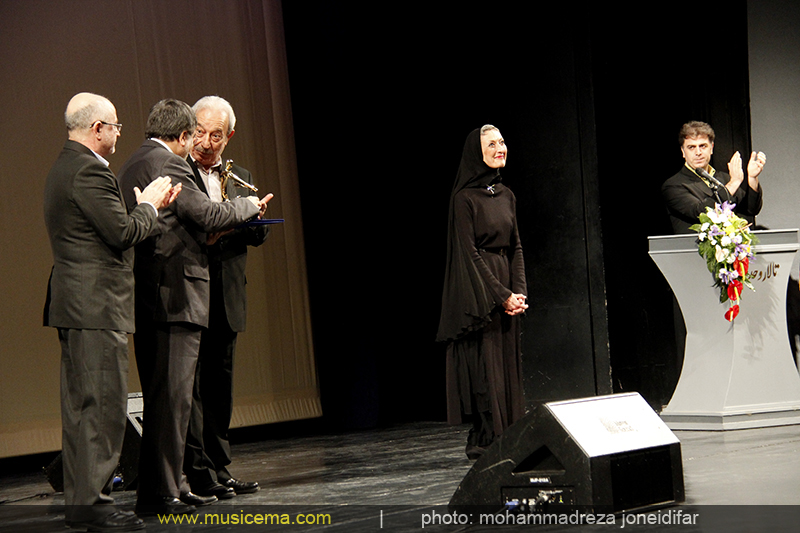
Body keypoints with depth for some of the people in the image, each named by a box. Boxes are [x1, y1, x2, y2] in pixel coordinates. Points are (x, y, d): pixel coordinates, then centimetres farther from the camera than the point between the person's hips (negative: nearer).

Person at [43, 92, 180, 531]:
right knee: (103, 402, -8)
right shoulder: (89, 170, -16)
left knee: (81, 404, 13)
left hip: (74, 305, 11)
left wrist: (144, 203, 16)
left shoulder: (65, 167, 18)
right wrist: (149, 204, -2)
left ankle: (78, 497, 18)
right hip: (97, 306, -11)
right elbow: (123, 233, -19)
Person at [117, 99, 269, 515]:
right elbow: (211, 216, -15)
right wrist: (248, 204, 2)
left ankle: (152, 490, 20)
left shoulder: (131, 166, 18)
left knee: (158, 397, 15)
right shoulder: (167, 165, -12)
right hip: (175, 297, -10)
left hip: (144, 299, 10)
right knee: (172, 397, -7)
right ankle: (161, 494, -6)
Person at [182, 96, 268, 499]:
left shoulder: (239, 178, 17)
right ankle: (199, 471, -6)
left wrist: (230, 224, -12)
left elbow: (260, 232, 9)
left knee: (219, 385, 11)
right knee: (191, 383, -7)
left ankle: (219, 469, 17)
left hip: (226, 299, 6)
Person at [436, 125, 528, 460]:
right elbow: (469, 253, -13)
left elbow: (515, 247, 13)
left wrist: (519, 291, -1)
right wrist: (501, 294, -15)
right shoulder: (464, 198, -9)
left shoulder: (506, 195, 13)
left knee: (508, 361, 7)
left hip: (507, 288, 7)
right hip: (479, 290, -7)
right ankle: (484, 440, -2)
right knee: (484, 363, -6)